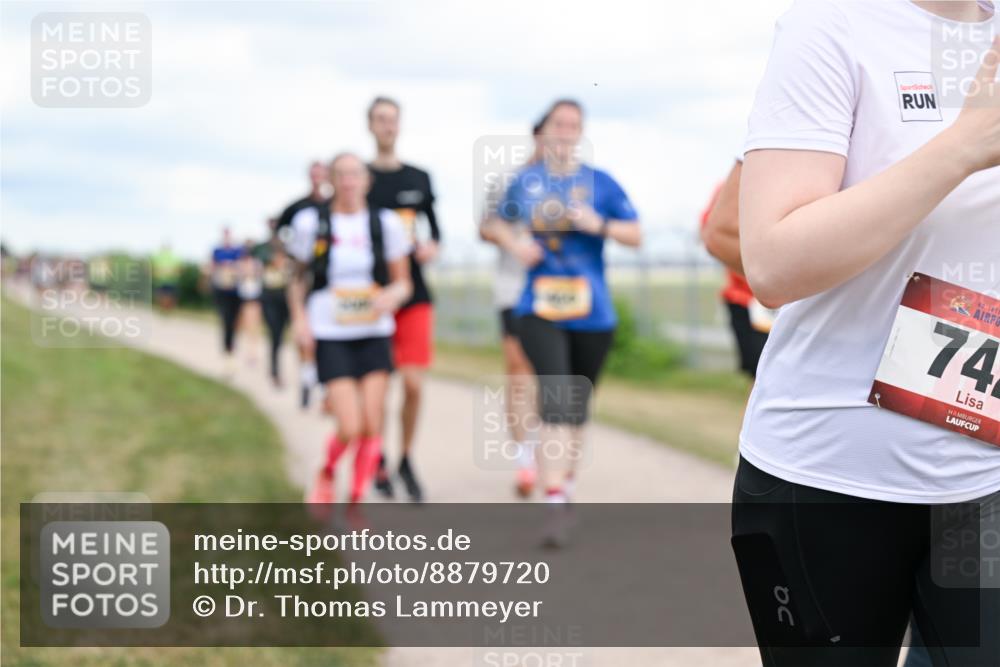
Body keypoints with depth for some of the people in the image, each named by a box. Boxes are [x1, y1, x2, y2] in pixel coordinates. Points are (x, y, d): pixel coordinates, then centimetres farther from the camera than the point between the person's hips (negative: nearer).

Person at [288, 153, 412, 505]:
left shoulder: (386, 223, 2)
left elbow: (403, 283, 8)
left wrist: (392, 295, -14)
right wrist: (299, 317, -6)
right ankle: (326, 474, 22)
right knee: (350, 428, -12)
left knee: (372, 425, -5)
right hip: (330, 336, -2)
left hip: (374, 334, 2)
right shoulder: (311, 222, -1)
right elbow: (297, 279, 10)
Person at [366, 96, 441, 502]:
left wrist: (431, 246, -3)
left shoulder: (420, 178, 9)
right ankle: (378, 461, 22)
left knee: (414, 385, -6)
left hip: (414, 296, 2)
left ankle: (406, 460, 15)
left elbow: (434, 228, 18)